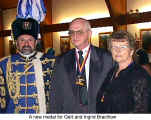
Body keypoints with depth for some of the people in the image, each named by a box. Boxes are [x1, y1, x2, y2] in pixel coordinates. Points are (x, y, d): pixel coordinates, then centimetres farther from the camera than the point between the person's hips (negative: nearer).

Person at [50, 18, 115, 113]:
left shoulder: (106, 58, -4)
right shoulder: (62, 61, 3)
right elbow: (56, 94, 4)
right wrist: (55, 113, -3)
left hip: (98, 112, -1)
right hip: (69, 111, 2)